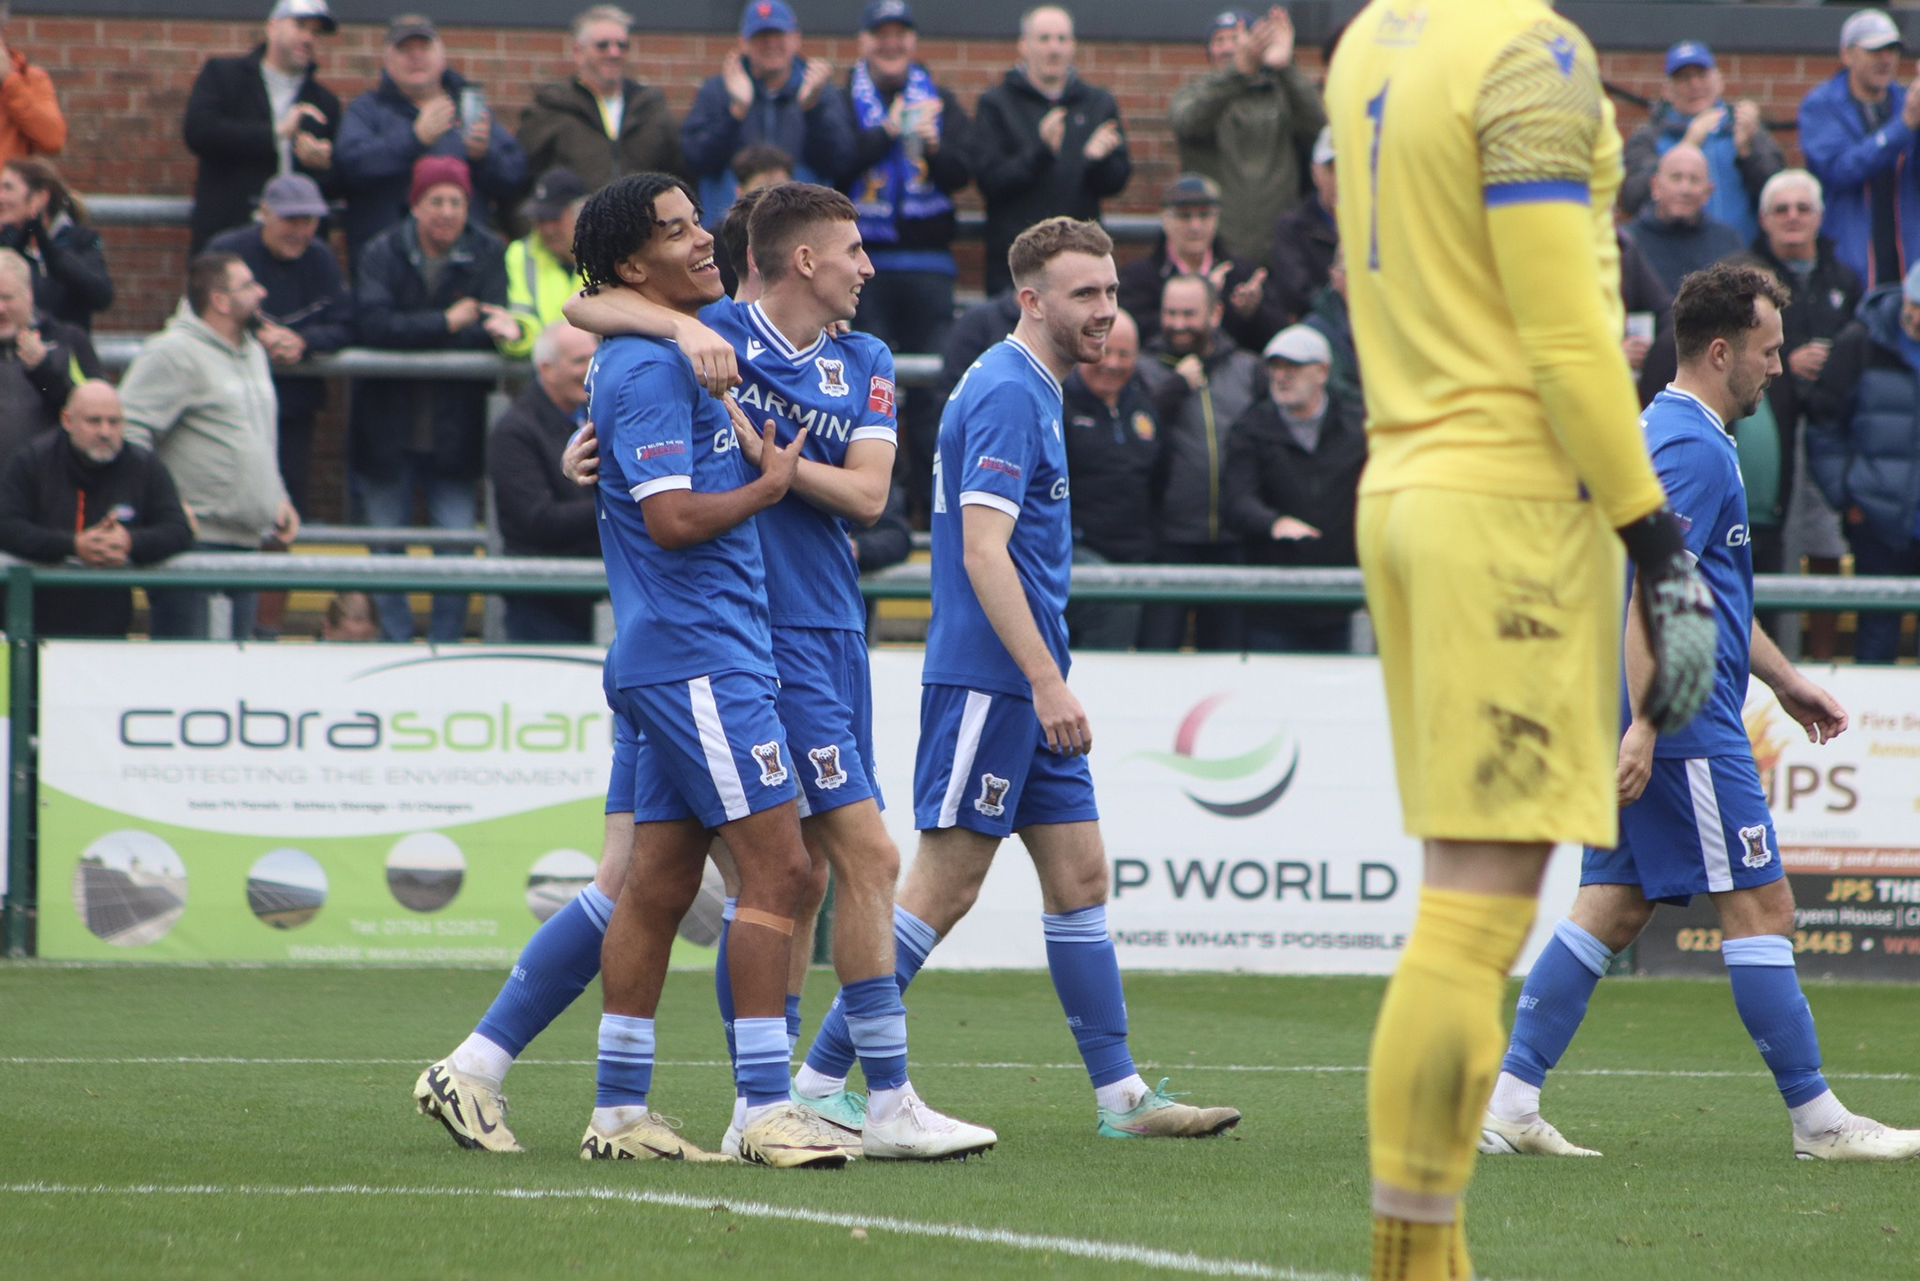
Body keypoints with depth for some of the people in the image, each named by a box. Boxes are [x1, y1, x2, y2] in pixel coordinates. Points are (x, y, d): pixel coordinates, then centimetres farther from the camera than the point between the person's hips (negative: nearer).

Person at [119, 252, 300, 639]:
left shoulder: (253, 353, 19)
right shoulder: (172, 353, -10)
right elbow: (130, 432, -18)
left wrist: (278, 498, 20)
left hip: (246, 540, 9)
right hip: (195, 542, -9)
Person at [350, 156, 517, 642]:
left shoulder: (487, 254, 1)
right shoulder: (382, 253, -4)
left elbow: (492, 324, -11)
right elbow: (373, 324, -19)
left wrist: (504, 329, -34)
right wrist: (446, 324, -21)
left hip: (454, 432, 0)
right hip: (388, 429, 0)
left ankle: (447, 643, 10)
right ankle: (395, 644, 17)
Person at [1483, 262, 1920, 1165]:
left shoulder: (1664, 432, 19)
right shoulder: (1691, 447, -14)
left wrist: (1784, 680, 33)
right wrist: (1644, 725, -29)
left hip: (1663, 718, 10)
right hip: (1685, 720, -10)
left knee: (1615, 904, 8)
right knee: (1760, 904, -4)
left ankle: (1510, 1100, 3)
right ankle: (1816, 1121, 1)